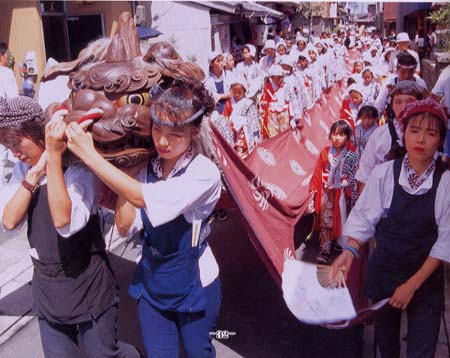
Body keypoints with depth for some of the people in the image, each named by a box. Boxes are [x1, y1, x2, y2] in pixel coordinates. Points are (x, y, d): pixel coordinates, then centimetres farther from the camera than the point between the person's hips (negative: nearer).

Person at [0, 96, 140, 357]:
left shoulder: (79, 168, -17)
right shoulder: (23, 169, 2)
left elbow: (64, 221, -32)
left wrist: (54, 156, -31)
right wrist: (34, 174, -19)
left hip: (87, 284, -6)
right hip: (46, 286, 6)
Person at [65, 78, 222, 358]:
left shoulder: (205, 173, -24)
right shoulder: (146, 167, -8)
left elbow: (146, 199, -36)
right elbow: (125, 226, -12)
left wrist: (90, 155, -33)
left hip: (194, 285, -4)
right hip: (151, 281, 4)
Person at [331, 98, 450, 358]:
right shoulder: (384, 173, -11)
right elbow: (364, 218, -5)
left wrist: (413, 284, -12)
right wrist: (351, 250, -24)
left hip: (426, 277, -1)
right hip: (384, 272, 1)